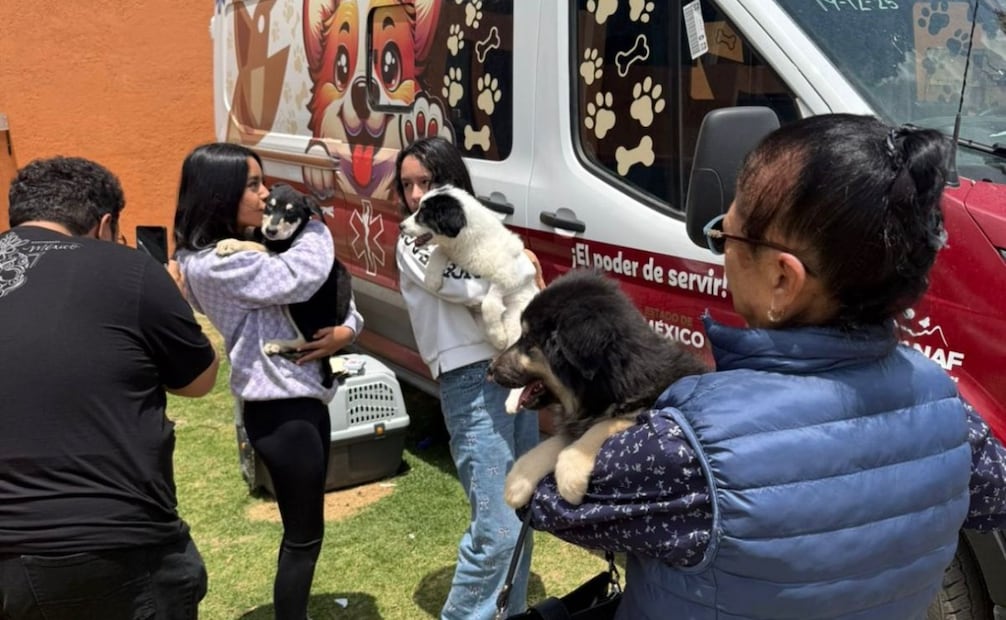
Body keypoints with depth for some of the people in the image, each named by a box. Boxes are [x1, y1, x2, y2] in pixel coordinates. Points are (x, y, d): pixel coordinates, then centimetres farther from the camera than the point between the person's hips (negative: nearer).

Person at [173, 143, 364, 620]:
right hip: (280, 411, -10)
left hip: (304, 398, 10)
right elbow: (302, 277, -26)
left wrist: (347, 329, -11)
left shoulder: (249, 249, 11)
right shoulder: (213, 264, -18)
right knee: (304, 534, 3)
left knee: (304, 528, 21)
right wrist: (313, 226, -6)